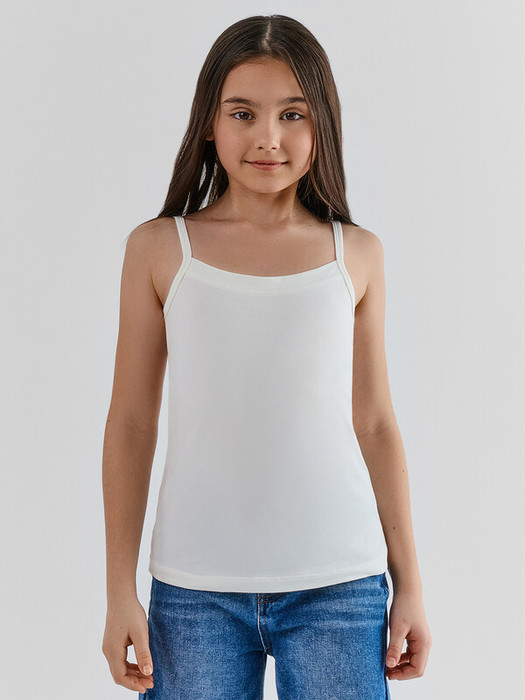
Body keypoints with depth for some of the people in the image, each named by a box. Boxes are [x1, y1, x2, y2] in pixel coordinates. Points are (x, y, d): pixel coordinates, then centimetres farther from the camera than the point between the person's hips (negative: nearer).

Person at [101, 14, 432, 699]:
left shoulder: (357, 255, 3)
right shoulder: (160, 248, 1)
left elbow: (375, 424, 8)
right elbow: (131, 423, 3)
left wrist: (410, 586, 8)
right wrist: (120, 592, 2)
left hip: (339, 588, 1)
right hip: (195, 590, 0)